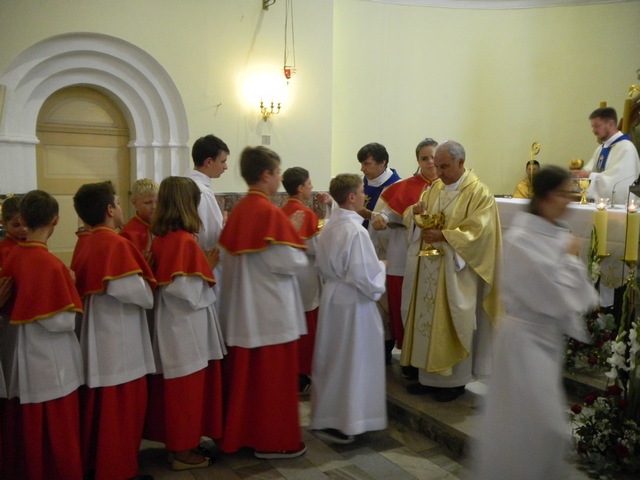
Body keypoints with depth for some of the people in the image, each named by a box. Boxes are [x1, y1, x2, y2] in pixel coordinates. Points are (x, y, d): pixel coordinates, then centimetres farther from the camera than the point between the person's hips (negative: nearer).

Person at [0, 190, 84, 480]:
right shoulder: (51, 264, -22)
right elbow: (62, 321, -21)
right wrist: (69, 288, -7)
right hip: (49, 363, -7)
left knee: (23, 425, 21)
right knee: (53, 429, 7)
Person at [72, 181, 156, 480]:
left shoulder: (86, 245, 6)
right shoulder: (117, 244, -20)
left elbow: (87, 290, 12)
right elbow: (141, 295, -22)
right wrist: (150, 290, -2)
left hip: (98, 340, 9)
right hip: (120, 343, -9)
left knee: (100, 407, 20)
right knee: (122, 409, 5)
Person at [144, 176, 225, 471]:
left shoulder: (160, 238, 3)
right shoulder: (185, 241, -22)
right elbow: (191, 294, -23)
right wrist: (207, 268, -9)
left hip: (170, 324, 8)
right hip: (186, 327, -8)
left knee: (174, 388, 18)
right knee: (188, 389, 6)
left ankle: (175, 442, 31)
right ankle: (182, 450, 19)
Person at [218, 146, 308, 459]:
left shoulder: (237, 212, 7)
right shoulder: (270, 213, -18)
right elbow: (290, 263, -21)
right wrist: (295, 240, 0)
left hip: (242, 310, 8)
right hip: (270, 311, -8)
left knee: (244, 373, 16)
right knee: (272, 377, 4)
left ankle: (241, 433, 29)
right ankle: (273, 441, 16)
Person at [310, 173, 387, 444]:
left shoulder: (330, 226, 4)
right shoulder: (355, 230, -21)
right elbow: (365, 276, -22)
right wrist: (381, 267, -4)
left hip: (332, 297, 9)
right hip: (353, 303, -8)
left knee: (331, 359, 18)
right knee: (351, 362, 4)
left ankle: (324, 416, 31)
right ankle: (343, 423, 14)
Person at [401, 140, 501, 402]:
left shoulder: (479, 193, -9)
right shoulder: (435, 187, 10)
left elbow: (477, 232, -17)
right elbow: (413, 221, 13)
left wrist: (443, 236, -24)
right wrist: (415, 211, -10)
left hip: (456, 270, -6)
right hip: (430, 268, 6)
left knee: (453, 324, 3)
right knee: (428, 320, 10)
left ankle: (455, 380, 18)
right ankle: (430, 376, 22)